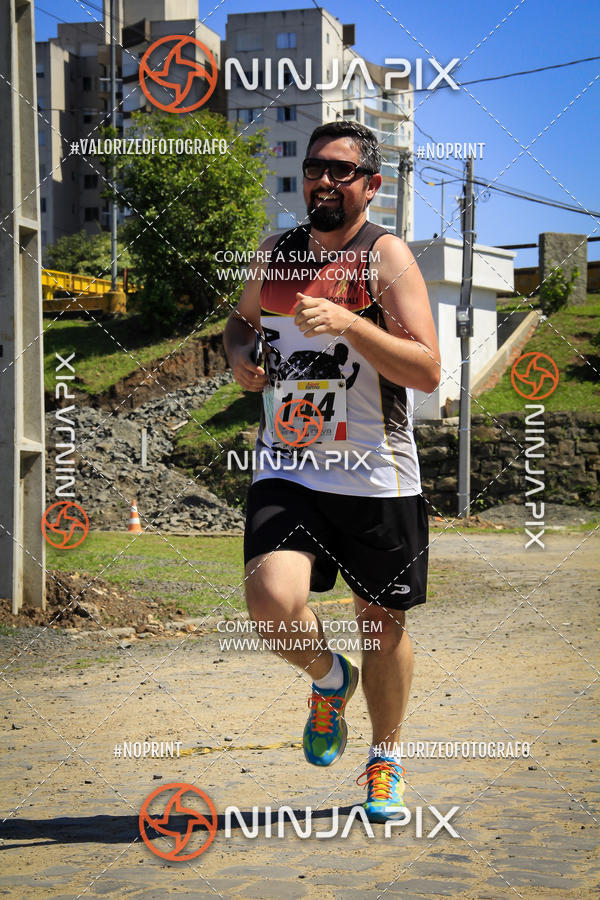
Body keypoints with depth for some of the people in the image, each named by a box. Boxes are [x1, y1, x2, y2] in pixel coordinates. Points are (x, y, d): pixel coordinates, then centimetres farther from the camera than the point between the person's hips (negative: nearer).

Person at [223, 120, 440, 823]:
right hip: (287, 471, 3)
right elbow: (241, 320, 29)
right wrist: (239, 355, 6)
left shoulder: (386, 256, -6)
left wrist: (348, 323, -27)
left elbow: (427, 371, -15)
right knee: (271, 602, -20)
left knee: (383, 624, 9)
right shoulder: (275, 254, 9)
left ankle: (384, 762, 33)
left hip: (376, 478, -2)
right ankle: (329, 679, 14)